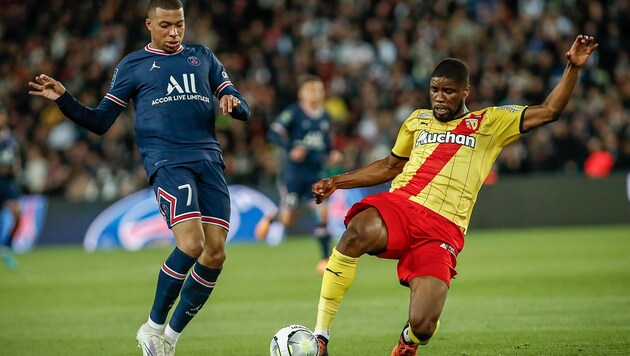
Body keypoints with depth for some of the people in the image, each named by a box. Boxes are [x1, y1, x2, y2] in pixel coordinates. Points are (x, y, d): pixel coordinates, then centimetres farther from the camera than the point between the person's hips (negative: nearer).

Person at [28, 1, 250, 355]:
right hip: (167, 162, -4)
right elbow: (100, 121, 11)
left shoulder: (203, 57, 20)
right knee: (191, 243, -23)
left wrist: (234, 103, -3)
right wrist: (63, 99, -3)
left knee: (215, 254, -5)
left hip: (209, 160, 4)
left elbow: (244, 110, 20)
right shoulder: (133, 65, 12)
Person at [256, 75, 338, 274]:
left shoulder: (325, 118, 9)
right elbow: (274, 133, -15)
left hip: (315, 175, 4)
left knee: (322, 211, -13)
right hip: (293, 173, -4)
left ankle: (325, 259, -6)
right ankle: (270, 219, 36)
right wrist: (290, 149, -27)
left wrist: (331, 154, 5)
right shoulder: (293, 113, -9)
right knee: (287, 220, -1)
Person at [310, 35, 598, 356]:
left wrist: (573, 67, -1)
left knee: (423, 326, -20)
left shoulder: (490, 123, 16)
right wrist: (336, 182, 32)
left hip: (442, 229, -2)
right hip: (398, 206, 2)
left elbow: (548, 111, 10)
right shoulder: (417, 120, 25)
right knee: (357, 233, -39)